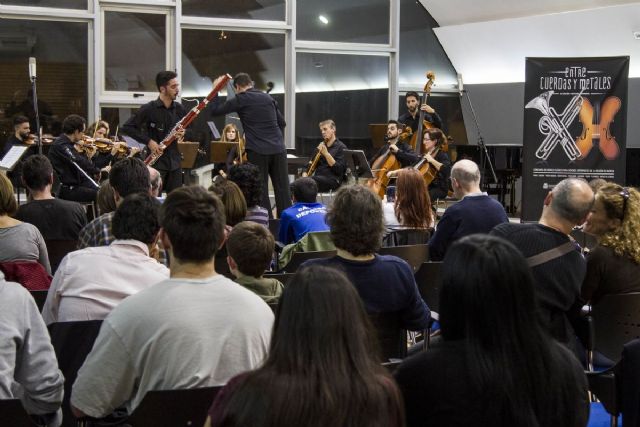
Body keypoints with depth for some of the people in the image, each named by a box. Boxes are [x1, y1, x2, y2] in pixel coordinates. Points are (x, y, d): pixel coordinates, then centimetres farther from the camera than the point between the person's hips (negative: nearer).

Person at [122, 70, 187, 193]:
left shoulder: (180, 109, 5)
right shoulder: (149, 109, -8)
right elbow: (127, 127, -8)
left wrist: (183, 133, -4)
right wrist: (148, 141, -16)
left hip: (174, 161, 5)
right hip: (156, 161, -5)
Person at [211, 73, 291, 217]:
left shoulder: (241, 99, -2)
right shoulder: (268, 98, 14)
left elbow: (215, 110, 3)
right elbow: (282, 123, 18)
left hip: (258, 151, -4)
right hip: (278, 149, 4)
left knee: (261, 189, 2)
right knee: (282, 189, 6)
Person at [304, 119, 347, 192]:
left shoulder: (341, 147, 2)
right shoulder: (321, 145, 22)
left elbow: (339, 170, -9)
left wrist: (326, 153, -16)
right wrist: (305, 174, -1)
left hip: (332, 179, -5)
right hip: (318, 177, 6)